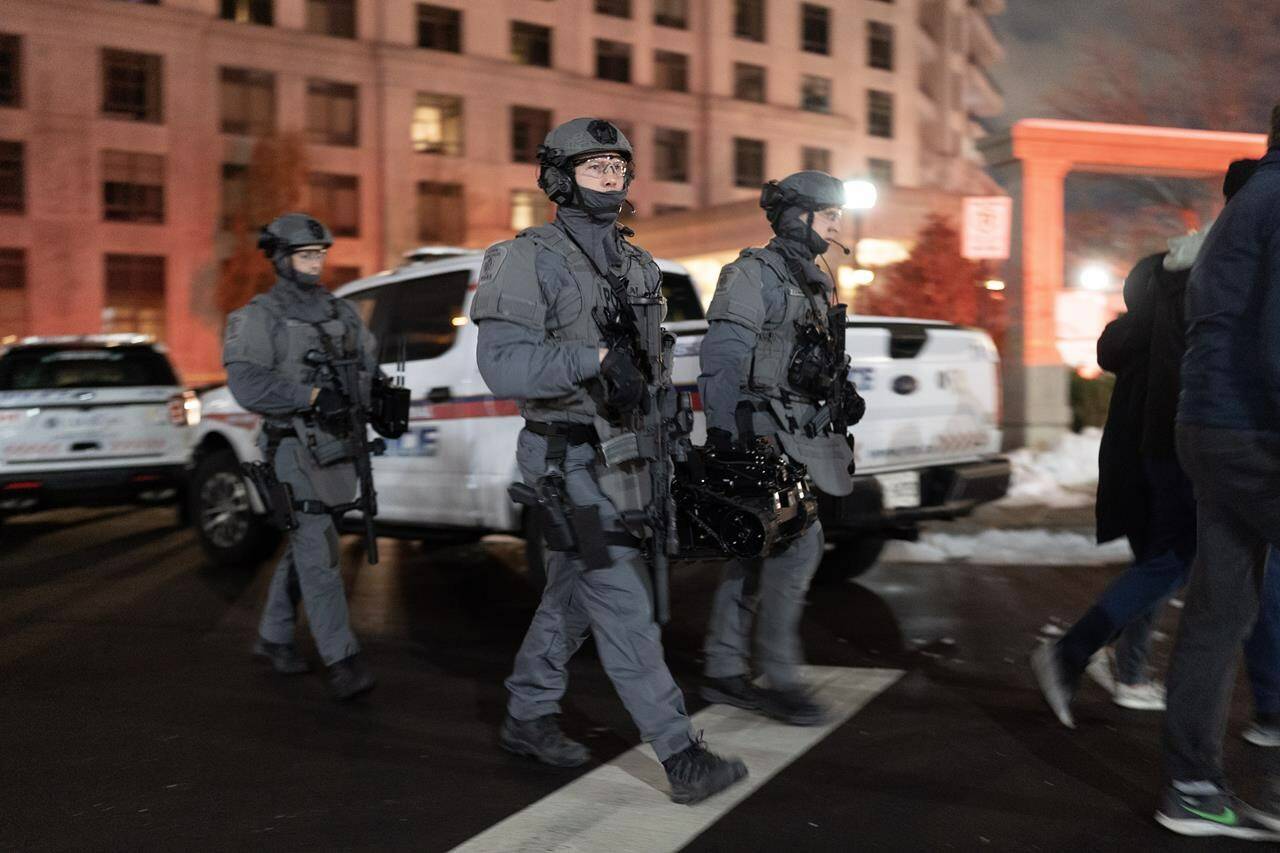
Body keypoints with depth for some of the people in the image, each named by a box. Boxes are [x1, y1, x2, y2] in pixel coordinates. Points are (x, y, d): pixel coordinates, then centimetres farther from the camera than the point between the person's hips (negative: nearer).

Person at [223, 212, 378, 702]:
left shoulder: (340, 312, 14)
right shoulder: (261, 317, -5)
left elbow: (370, 363, 14)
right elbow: (247, 384, -15)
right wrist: (313, 395, -22)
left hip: (335, 445, 7)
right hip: (294, 449, -7)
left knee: (304, 548, 15)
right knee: (318, 551, -10)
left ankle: (272, 638, 31)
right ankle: (341, 661, -8)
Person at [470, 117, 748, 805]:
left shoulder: (637, 266, 14)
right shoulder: (531, 259, -10)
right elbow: (503, 363, -22)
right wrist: (595, 356, -30)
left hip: (620, 452, 8)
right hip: (570, 458, -8)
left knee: (573, 596, 17)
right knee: (624, 605, -7)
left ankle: (526, 718, 33)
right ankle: (681, 758, -1)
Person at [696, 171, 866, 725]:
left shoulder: (813, 282, 21)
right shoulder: (753, 274, -7)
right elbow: (721, 359, -15)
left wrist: (844, 394, 13)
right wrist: (725, 434, -20)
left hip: (801, 429, 9)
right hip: (767, 432, -9)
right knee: (799, 543, -11)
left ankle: (724, 672, 19)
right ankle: (779, 679, 0)